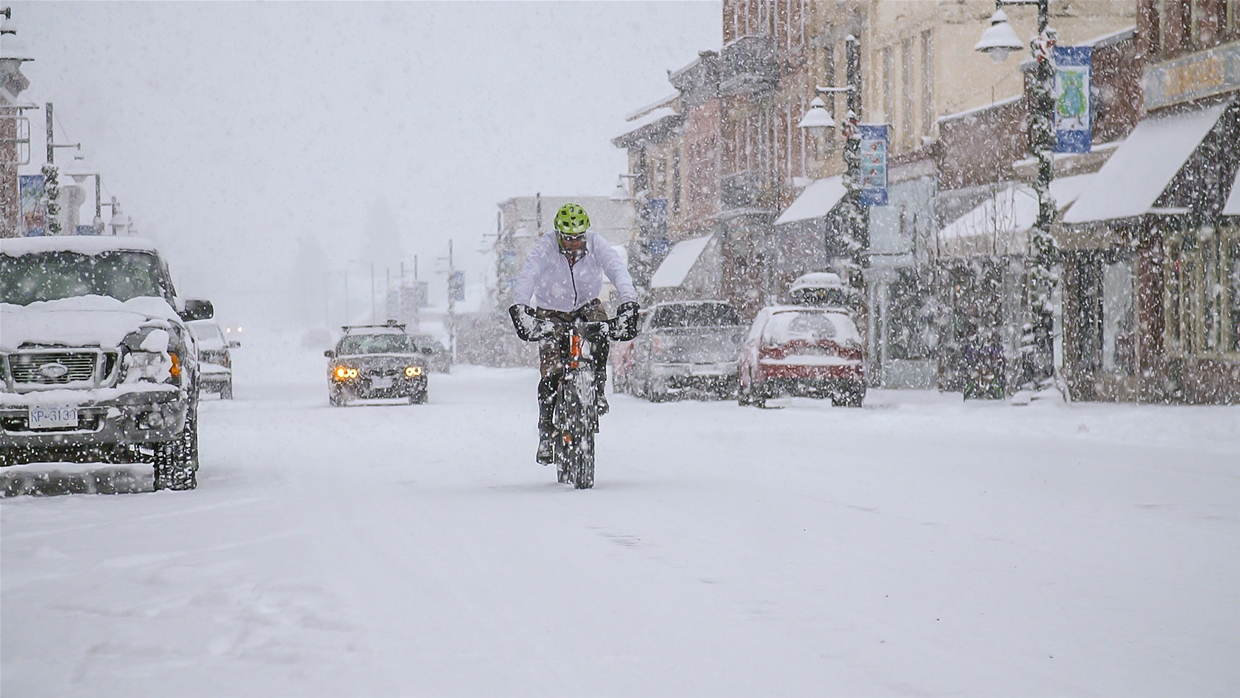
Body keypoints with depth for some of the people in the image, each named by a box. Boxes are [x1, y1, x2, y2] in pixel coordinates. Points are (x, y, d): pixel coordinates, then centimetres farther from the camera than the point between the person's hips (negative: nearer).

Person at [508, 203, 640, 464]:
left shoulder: (596, 244, -20)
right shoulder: (544, 248, -23)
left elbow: (618, 270, -34)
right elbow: (526, 277, -37)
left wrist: (628, 302, -52)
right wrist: (519, 308, -56)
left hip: (586, 306, 1)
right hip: (552, 313, -1)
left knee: (601, 329, -33)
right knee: (551, 372, -13)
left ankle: (597, 388, -14)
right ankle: (546, 433, 1)